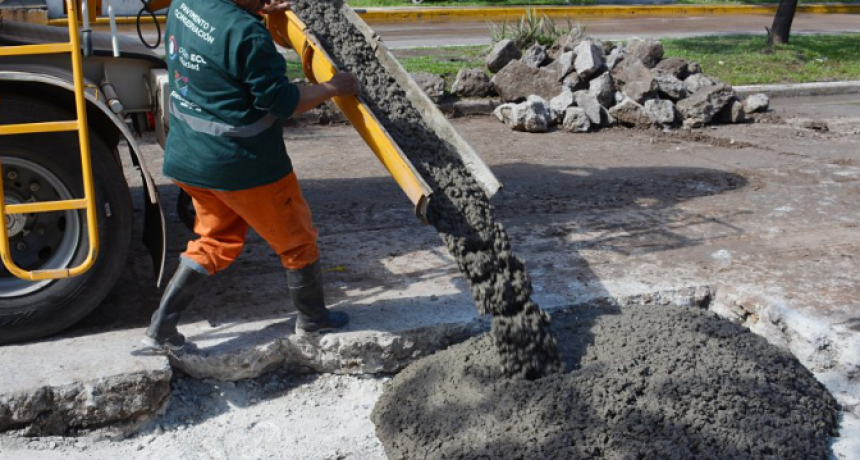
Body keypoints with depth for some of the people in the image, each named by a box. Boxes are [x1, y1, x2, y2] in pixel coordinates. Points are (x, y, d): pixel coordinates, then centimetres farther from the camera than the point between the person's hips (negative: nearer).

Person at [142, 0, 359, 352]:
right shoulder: (246, 33, -26)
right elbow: (282, 102, -18)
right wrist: (333, 87, -6)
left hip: (190, 160, 8)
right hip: (244, 167, -8)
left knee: (215, 242, 23)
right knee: (297, 241, 14)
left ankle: (161, 328, 17)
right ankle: (312, 318, 32)